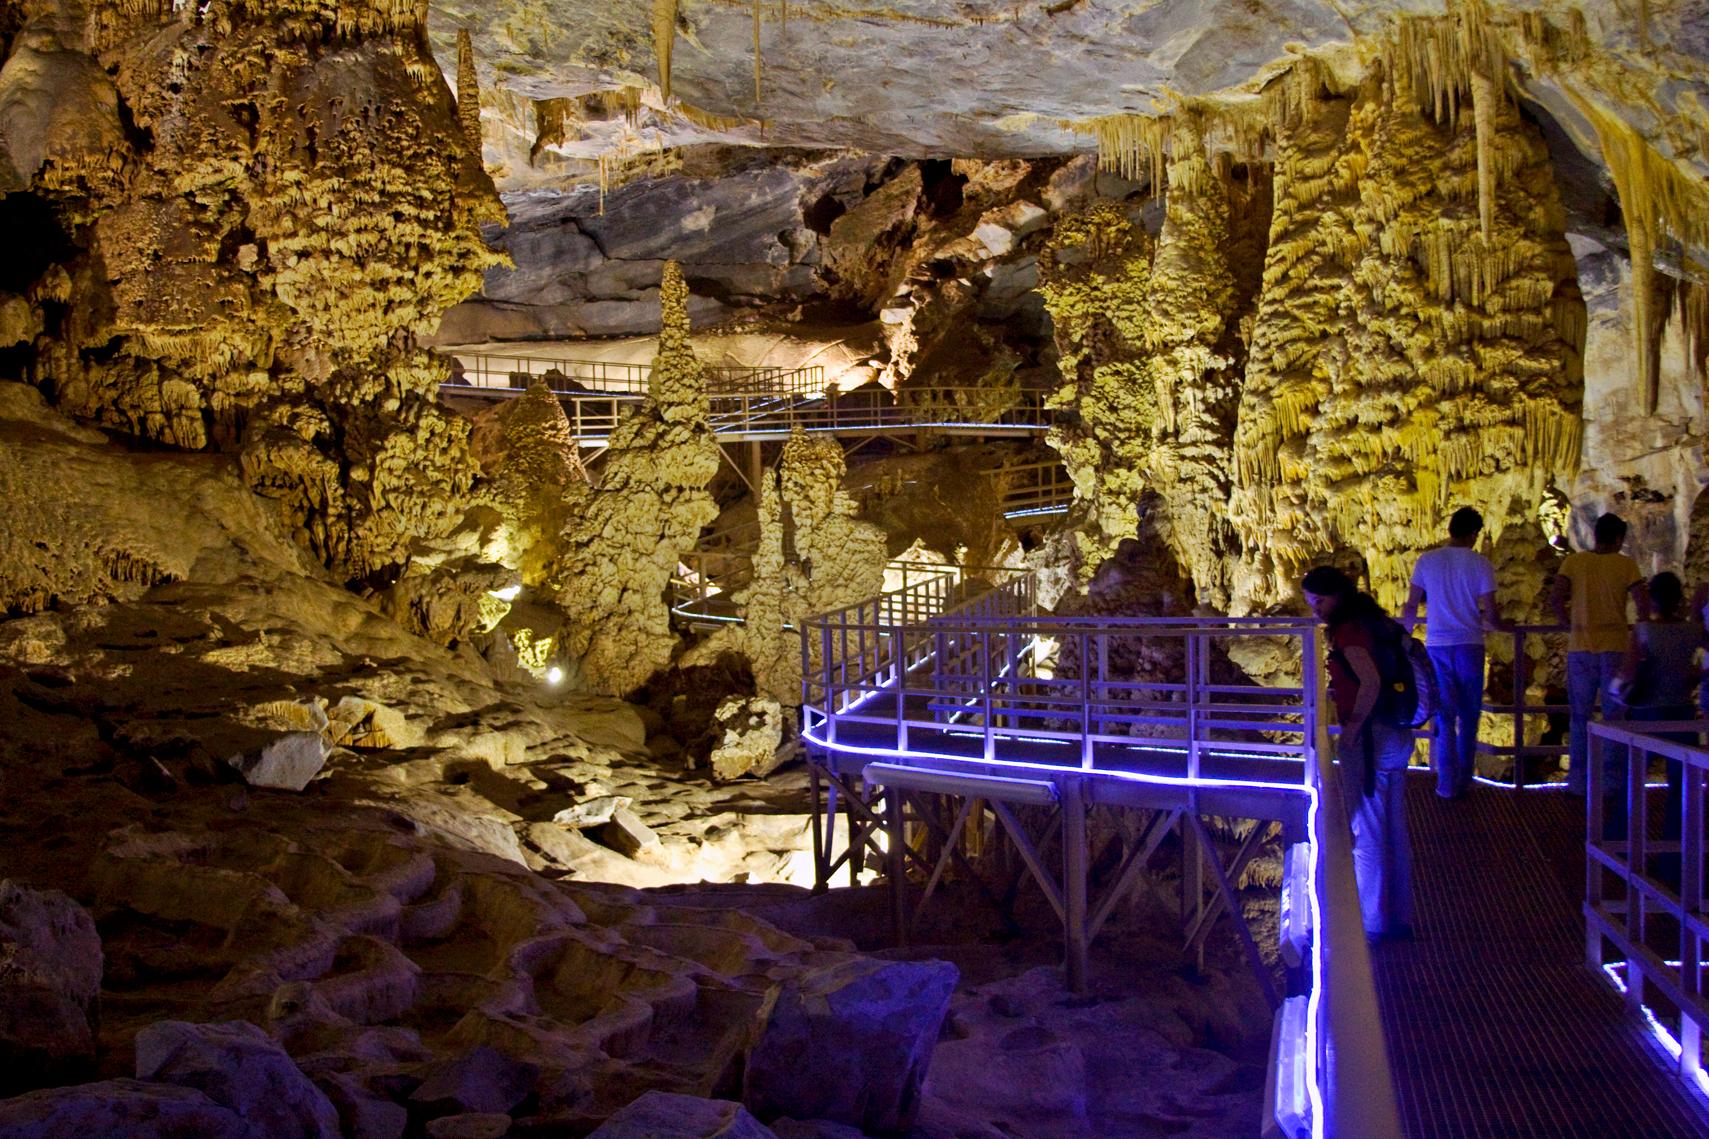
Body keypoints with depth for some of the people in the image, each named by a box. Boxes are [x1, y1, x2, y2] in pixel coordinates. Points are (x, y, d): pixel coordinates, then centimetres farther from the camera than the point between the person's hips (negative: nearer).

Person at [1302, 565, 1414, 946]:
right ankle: (1399, 918, 25)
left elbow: (1371, 683, -29)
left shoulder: (1348, 631, -16)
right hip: (1395, 736, 9)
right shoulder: (1374, 621, 11)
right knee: (1393, 832, 15)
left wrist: (1352, 726, -19)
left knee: (1366, 834, 2)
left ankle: (1371, 924, 11)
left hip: (1368, 739, -9)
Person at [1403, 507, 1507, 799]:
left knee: (1444, 716, 5)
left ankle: (1447, 784, 4)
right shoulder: (1480, 564, -4)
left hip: (1437, 646, 1)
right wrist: (1503, 626, 18)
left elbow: (1411, 607, 2)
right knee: (1469, 716, 11)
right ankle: (1464, 780, 17)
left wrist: (1404, 630, 21)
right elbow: (1490, 614, -4)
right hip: (1469, 646, -1)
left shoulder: (1427, 560, 0)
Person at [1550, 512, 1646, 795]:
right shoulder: (1626, 565, -1)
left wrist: (1569, 625, 5)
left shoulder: (1574, 561, 1)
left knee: (1579, 716, 8)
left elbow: (1556, 598, -10)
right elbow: (1643, 604, -8)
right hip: (1616, 648, -1)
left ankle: (1578, 780, 10)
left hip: (1581, 648, 1)